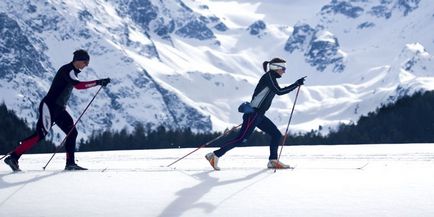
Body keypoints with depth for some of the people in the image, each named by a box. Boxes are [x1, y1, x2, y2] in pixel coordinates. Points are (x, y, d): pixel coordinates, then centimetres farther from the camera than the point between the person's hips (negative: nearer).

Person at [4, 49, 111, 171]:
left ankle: (70, 163, 6)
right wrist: (98, 82, -33)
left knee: (72, 132, 4)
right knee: (40, 134, -14)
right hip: (49, 106, -10)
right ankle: (13, 157, -10)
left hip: (59, 108, 10)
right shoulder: (67, 70, -15)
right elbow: (78, 85, -31)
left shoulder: (72, 71, 15)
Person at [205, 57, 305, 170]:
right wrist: (297, 84, -18)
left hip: (259, 115, 10)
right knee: (241, 139, -10)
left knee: (276, 134, 6)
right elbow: (279, 91, -20)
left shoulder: (271, 78, 17)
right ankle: (215, 155, -6)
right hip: (253, 113, -10)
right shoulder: (268, 76, -10)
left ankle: (273, 161, 7)